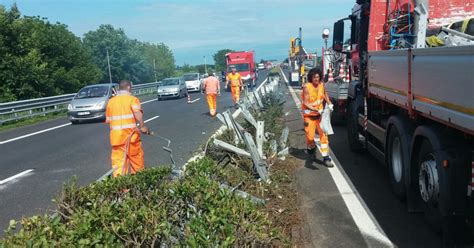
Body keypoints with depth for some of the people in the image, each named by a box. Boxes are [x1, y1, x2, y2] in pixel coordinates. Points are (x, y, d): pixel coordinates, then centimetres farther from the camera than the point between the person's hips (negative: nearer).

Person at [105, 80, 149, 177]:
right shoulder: (132, 99, -1)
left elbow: (108, 120, 13)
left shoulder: (111, 101, 12)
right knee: (136, 158, 11)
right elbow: (137, 112, -22)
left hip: (116, 136, 3)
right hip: (131, 135, -3)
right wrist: (142, 126, -21)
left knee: (118, 161, 4)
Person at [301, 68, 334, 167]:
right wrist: (316, 110, -28)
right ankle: (311, 148, 34)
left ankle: (326, 157, 0)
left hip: (320, 114, 4)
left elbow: (325, 94, 22)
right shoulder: (307, 87, -16)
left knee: (323, 134, -4)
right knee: (310, 136, 0)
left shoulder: (321, 85, -1)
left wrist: (329, 103, 7)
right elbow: (305, 104, -18)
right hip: (309, 115, -4)